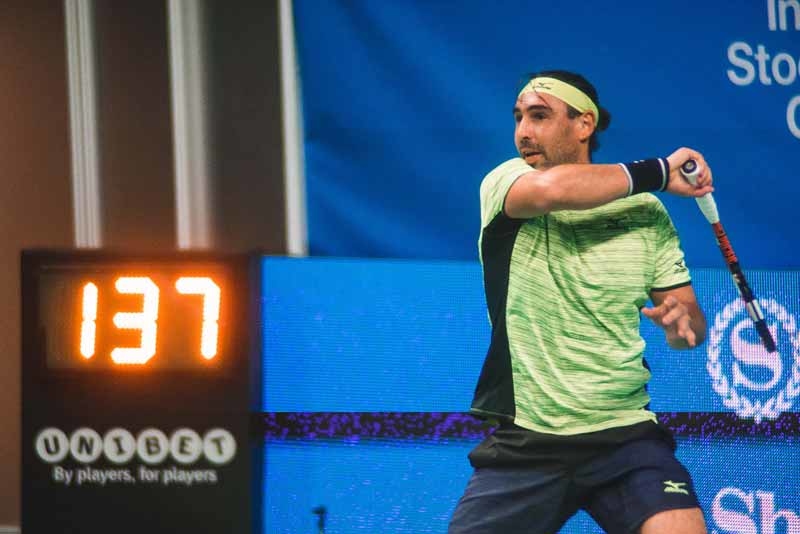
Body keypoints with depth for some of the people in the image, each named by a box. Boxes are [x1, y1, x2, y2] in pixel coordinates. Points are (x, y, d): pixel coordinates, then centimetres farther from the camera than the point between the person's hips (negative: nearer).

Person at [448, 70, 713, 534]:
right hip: (523, 444, 0)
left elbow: (691, 321, 10)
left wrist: (682, 322, -15)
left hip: (625, 434, 0)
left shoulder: (646, 212, 6)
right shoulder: (504, 183, 0)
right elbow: (550, 188, -24)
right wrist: (659, 172, -13)